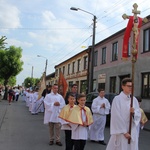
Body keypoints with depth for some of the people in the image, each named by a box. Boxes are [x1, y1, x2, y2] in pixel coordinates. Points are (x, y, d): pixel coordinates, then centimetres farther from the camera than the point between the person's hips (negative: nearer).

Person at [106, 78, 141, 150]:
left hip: (132, 131, 5)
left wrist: (134, 112, -14)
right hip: (121, 131, -5)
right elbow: (117, 117, -12)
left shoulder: (134, 99, 6)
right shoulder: (117, 99, -10)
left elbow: (138, 115, 8)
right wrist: (124, 132, -12)